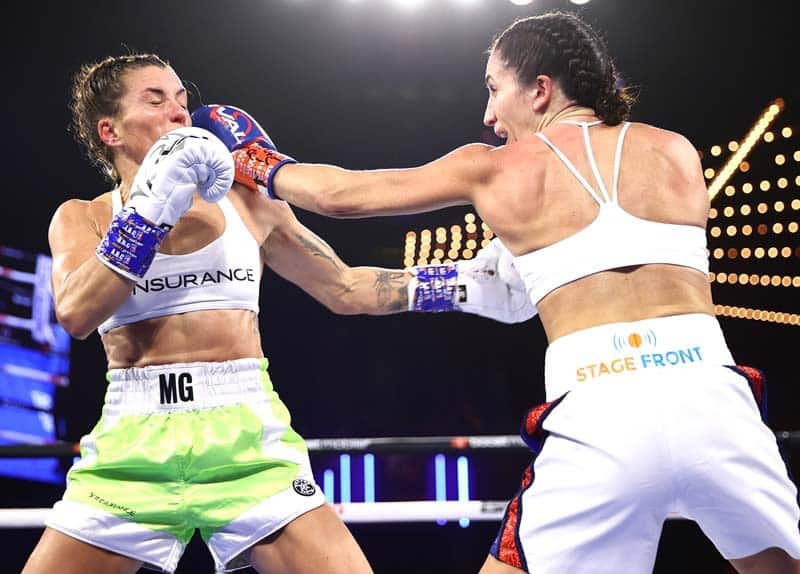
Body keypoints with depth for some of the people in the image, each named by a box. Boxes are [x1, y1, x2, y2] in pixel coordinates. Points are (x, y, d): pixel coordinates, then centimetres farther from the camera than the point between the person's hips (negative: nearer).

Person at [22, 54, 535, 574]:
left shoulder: (246, 203, 11)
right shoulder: (82, 218, 8)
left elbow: (344, 290, 16)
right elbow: (76, 314, -12)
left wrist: (464, 285, 8)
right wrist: (155, 202, -14)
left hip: (247, 437, 0)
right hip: (134, 440, 0)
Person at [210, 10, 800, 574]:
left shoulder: (493, 168, 13)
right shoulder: (677, 151, 16)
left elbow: (339, 195, 21)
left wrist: (266, 168, 40)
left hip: (597, 419, -2)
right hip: (712, 400, 2)